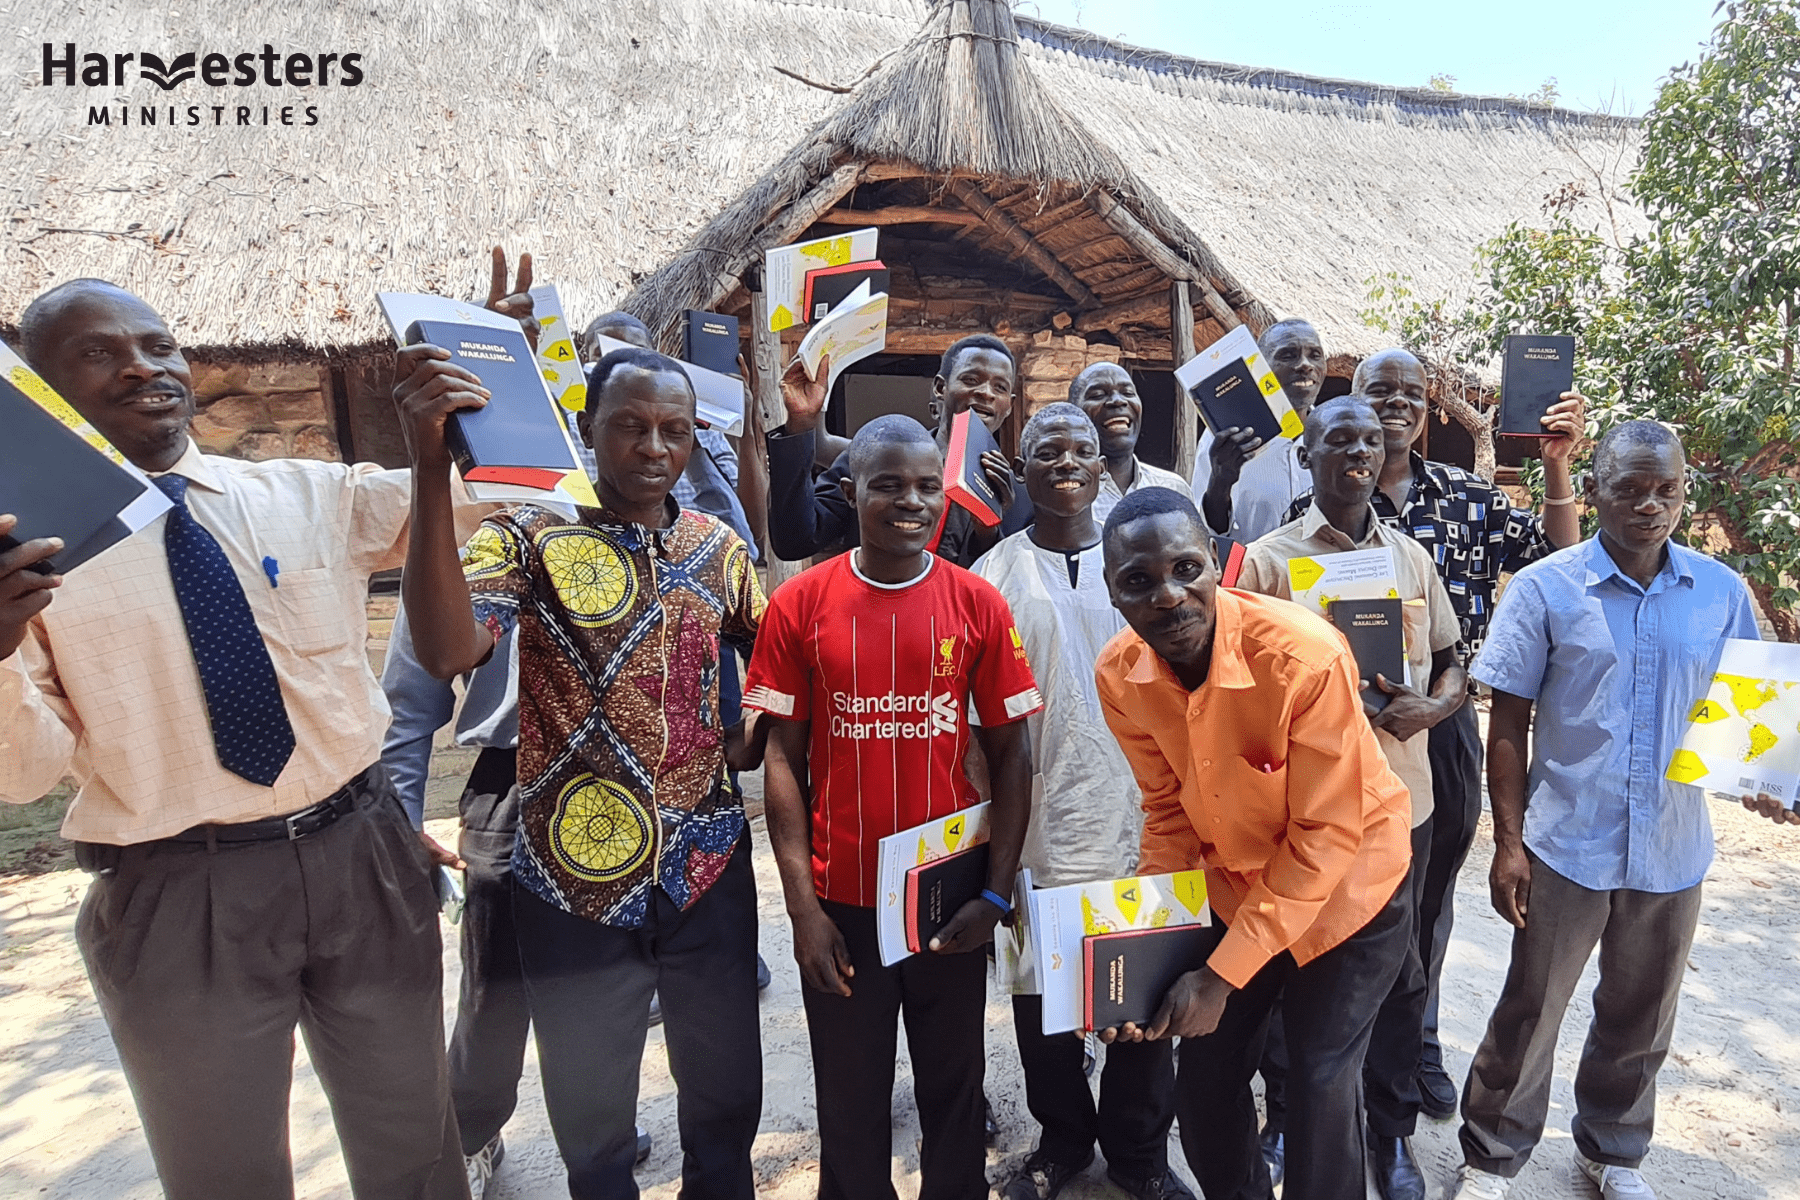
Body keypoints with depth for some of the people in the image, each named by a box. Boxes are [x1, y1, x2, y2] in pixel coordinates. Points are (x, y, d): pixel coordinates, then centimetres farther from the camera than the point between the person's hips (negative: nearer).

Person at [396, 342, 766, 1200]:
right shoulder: (528, 536, -9)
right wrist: (431, 472, -35)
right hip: (576, 880, -3)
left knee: (727, 1097, 20)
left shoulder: (717, 547, 3)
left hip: (707, 870, 3)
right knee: (590, 1121, 18)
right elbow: (447, 650, -28)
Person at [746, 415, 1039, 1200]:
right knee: (851, 1105, 17)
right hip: (843, 903, 0)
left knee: (954, 1091, 18)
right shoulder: (799, 604, -5)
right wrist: (803, 907, -7)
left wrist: (996, 893, -6)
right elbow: (783, 758, -3)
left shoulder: (978, 604, -4)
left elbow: (1010, 756, 0)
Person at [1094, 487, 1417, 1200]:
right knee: (1203, 1080, 13)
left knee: (1320, 1086, 3)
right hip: (1234, 883, 4)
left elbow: (1324, 835, -24)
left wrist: (1223, 975, -23)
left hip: (1344, 882, -4)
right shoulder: (1120, 675, -18)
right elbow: (1169, 812, -4)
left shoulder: (1305, 656, -32)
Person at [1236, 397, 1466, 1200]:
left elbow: (1454, 665, 14)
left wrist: (1431, 706, -8)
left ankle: (1392, 1132, 35)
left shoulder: (1412, 557, 9)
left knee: (1398, 971, 14)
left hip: (1400, 800, 4)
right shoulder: (1268, 559, -4)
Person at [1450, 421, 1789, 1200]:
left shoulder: (1722, 594, 0)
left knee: (1640, 1018, 21)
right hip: (1567, 846, -3)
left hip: (1673, 851, 3)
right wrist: (1508, 842, -9)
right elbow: (1508, 726, -6)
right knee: (1529, 1012, 9)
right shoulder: (1544, 589, -8)